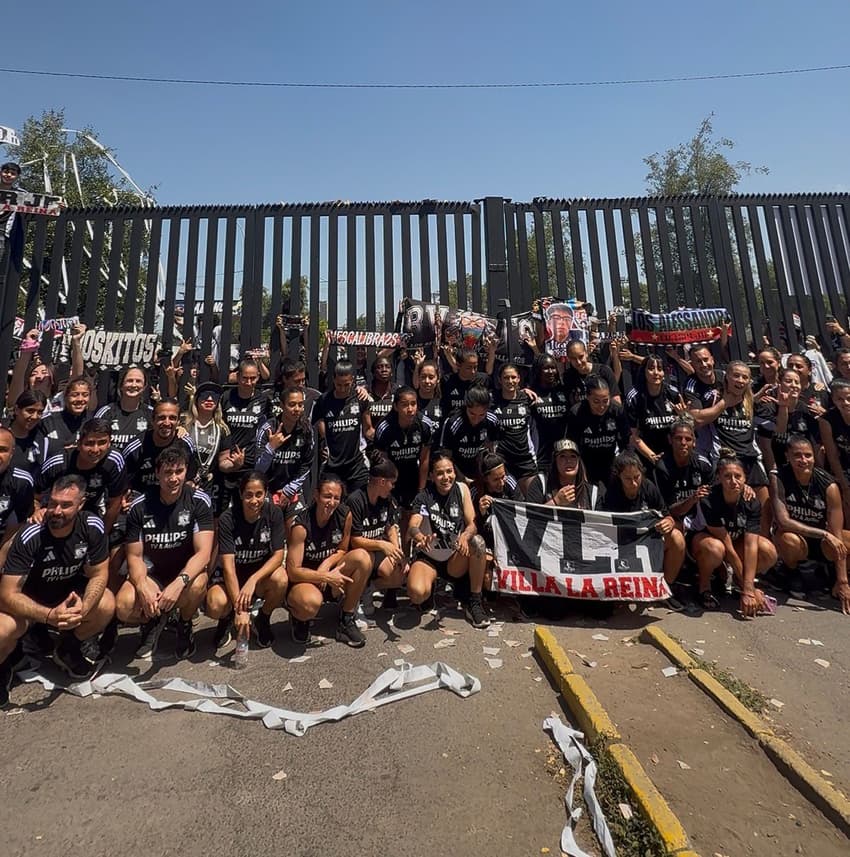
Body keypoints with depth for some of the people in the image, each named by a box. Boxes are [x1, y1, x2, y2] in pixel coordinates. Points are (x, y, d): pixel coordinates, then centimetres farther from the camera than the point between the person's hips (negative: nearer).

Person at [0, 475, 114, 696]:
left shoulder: (93, 527, -23)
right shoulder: (28, 537, -29)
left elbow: (99, 574, -12)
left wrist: (83, 608, -32)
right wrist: (49, 616, -42)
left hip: (70, 590, 2)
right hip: (29, 596, -2)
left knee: (106, 606, -24)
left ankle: (69, 650, 9)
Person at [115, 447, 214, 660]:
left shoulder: (199, 501, -15)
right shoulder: (140, 506, -9)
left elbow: (203, 553, -21)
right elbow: (134, 556, -6)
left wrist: (179, 583, -38)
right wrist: (142, 588, -26)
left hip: (186, 570, -1)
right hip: (150, 571, 2)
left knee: (196, 586, -35)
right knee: (124, 607, -27)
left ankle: (184, 624, 1)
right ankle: (154, 620, 10)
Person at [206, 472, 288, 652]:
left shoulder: (274, 513, -14)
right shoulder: (227, 519, -20)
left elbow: (278, 555, -17)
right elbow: (228, 565, -26)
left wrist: (253, 580, -35)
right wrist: (240, 609, -34)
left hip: (261, 574, 1)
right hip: (231, 577, -1)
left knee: (280, 578, -33)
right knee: (215, 606, -33)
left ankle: (263, 620, 0)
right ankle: (227, 618, 8)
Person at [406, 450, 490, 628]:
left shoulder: (461, 489, -2)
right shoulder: (424, 496, -9)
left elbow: (472, 524, -8)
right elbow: (413, 526, -24)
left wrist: (464, 536, -32)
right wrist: (420, 538, -49)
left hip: (455, 558, 2)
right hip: (428, 556, -2)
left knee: (477, 541, -29)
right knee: (416, 593, -32)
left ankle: (474, 602, -13)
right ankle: (429, 590, 8)